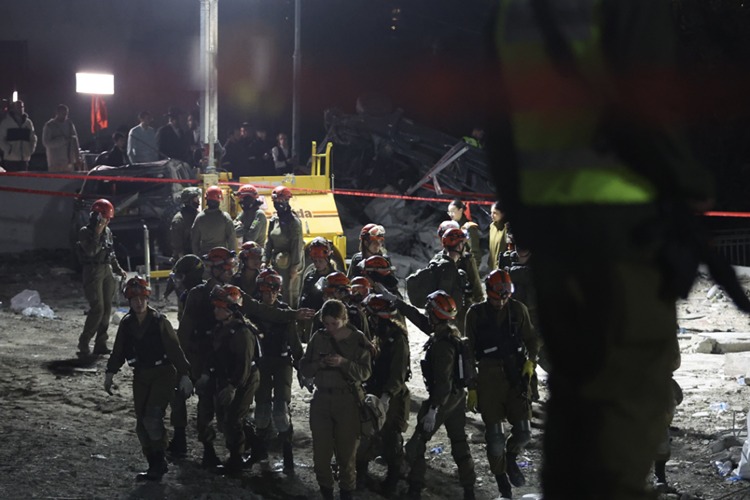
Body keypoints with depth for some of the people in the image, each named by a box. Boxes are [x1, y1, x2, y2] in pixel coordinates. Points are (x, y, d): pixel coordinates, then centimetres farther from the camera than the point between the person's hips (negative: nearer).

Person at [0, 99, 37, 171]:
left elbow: (33, 138, 17)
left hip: (24, 158, 4)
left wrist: (31, 149, 1)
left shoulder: (28, 122, 12)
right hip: (10, 159, -4)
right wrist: (8, 150, -14)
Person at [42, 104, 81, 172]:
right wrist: (63, 139, -15)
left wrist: (77, 159, 7)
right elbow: (46, 143, -10)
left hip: (69, 162, 4)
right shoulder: (49, 126, -1)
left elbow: (75, 141, 14)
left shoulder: (69, 124, 12)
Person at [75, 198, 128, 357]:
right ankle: (84, 344, -8)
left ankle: (100, 344, 12)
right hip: (93, 271, -7)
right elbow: (91, 252, -21)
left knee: (107, 308, 5)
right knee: (97, 308, -14)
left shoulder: (107, 231, 12)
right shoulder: (85, 232, -8)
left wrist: (118, 269, 17)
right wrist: (97, 234, -21)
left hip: (107, 271, 7)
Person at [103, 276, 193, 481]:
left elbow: (175, 349, -12)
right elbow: (118, 351, 13)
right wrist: (110, 373, 10)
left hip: (163, 373, -6)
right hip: (141, 375, 6)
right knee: (142, 424, 4)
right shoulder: (127, 324, 3)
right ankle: (154, 465, 14)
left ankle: (159, 461, -5)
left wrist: (184, 376, -15)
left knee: (152, 417, -19)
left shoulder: (160, 322, -11)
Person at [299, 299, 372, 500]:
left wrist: (343, 363, -22)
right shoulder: (318, 338, 5)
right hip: (322, 399, 3)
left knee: (346, 452, 0)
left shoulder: (357, 339, -2)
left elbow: (365, 372, -7)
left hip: (348, 400, -2)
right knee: (321, 452, 1)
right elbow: (304, 369, 7)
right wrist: (319, 364, -13)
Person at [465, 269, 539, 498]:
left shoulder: (518, 309, 4)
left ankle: (511, 456, 29)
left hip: (517, 375, 1)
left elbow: (531, 338, 14)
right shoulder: (475, 314, 1)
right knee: (494, 434, -1)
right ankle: (501, 477, 20)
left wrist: (530, 361, -6)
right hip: (489, 378, -1)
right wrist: (471, 387, 2)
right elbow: (469, 352, 4)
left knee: (523, 432, -4)